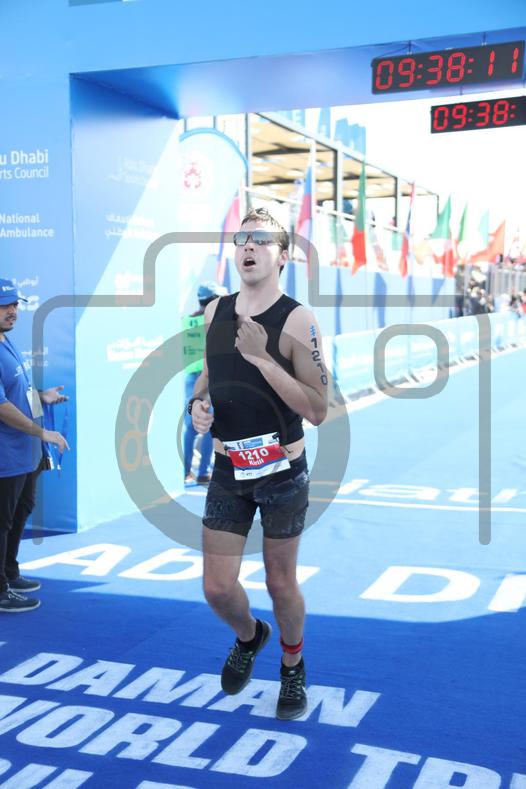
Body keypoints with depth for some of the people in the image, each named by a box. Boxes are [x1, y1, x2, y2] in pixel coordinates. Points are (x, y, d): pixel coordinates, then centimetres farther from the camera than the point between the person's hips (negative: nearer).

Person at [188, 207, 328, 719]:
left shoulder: (296, 321, -14)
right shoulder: (215, 311, 3)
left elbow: (317, 411, -19)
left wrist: (262, 357, -26)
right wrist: (197, 403, -1)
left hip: (282, 474, -4)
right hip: (227, 472, 4)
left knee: (280, 584, 10)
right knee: (217, 589, 5)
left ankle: (293, 667, 38)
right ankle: (249, 637, 40)